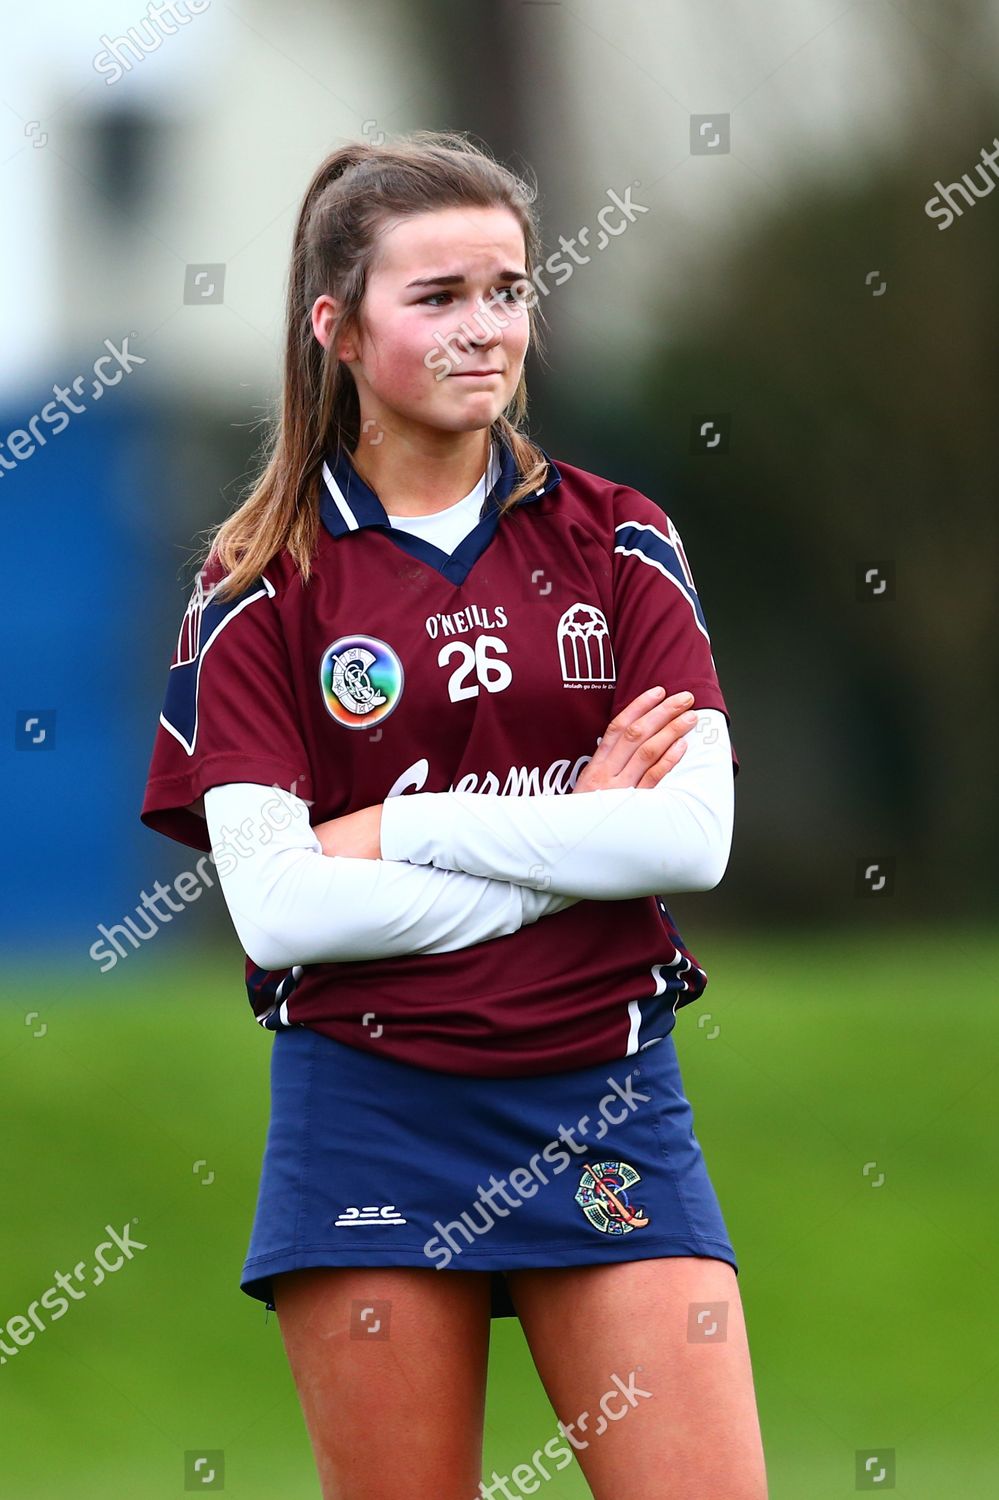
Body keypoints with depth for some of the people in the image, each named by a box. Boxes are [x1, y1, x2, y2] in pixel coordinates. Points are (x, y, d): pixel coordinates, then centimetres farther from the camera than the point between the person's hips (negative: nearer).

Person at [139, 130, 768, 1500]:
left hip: (603, 1101, 1)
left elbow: (694, 835, -7)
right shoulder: (264, 586, 2)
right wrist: (573, 841, -9)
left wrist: (400, 831, -11)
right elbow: (274, 909, -10)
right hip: (369, 1115, -1)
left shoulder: (615, 545, 7)